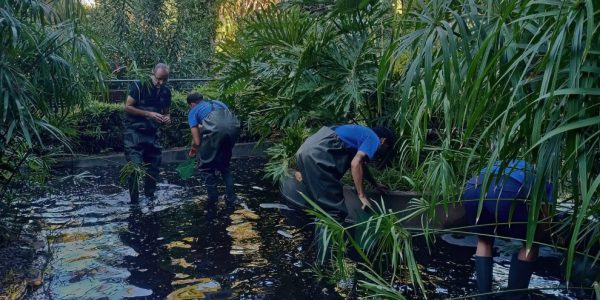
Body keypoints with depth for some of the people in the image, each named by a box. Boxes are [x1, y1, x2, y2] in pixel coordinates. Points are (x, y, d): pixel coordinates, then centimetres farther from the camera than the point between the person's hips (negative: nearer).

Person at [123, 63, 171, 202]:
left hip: (152, 133, 6)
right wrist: (149, 114, -21)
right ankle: (134, 200, -1)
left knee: (154, 166, 8)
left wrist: (166, 118, -7)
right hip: (135, 132, -5)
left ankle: (150, 196, 25)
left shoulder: (166, 92, 5)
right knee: (135, 165, -12)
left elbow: (166, 112, 17)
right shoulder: (139, 86, -11)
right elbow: (127, 107, -12)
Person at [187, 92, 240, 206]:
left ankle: (212, 199, 22)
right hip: (234, 127, 5)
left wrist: (192, 151, 41)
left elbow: (197, 141, 18)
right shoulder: (217, 102, 37)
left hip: (215, 129, -5)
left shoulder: (193, 111, 24)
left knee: (206, 167, 18)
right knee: (224, 164, 26)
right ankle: (231, 197, 25)